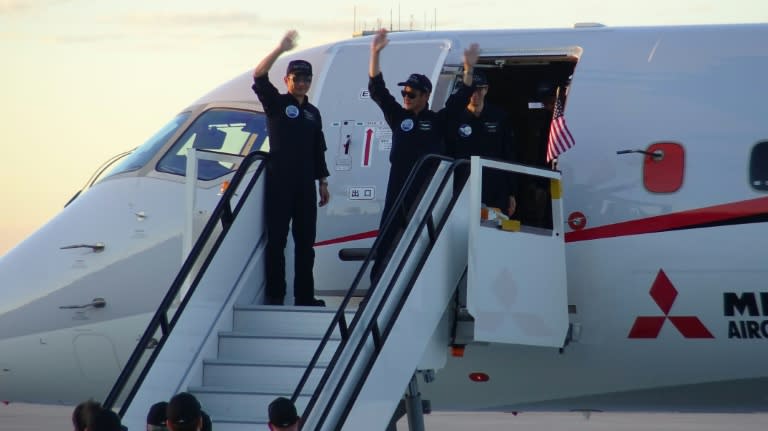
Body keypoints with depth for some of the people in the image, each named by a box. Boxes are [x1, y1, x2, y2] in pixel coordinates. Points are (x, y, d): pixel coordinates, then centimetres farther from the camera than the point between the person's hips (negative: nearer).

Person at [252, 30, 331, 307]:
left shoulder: (313, 113, 17)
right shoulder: (276, 104, 2)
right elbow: (259, 77, -15)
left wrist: (323, 182, 15)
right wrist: (281, 49, -24)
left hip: (305, 184, 5)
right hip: (279, 181, -5)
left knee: (305, 241, 6)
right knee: (277, 238, -5)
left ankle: (305, 295, 10)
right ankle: (275, 294, -3)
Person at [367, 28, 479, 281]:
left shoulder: (438, 121, 8)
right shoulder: (398, 116, 9)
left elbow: (460, 99, 1)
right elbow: (377, 89, 2)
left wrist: (468, 69, -8)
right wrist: (375, 54, -7)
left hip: (428, 192, -1)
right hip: (399, 189, 1)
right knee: (387, 238, -4)